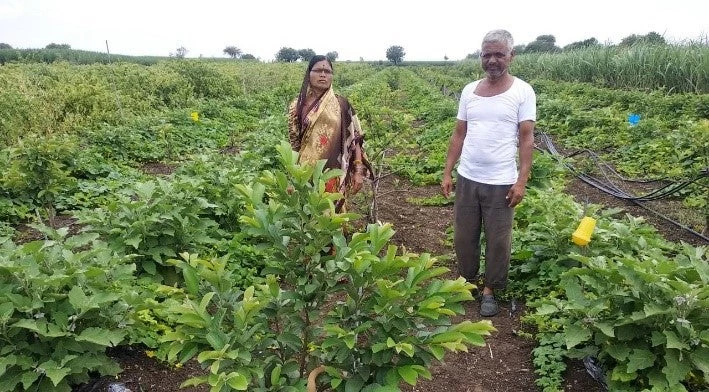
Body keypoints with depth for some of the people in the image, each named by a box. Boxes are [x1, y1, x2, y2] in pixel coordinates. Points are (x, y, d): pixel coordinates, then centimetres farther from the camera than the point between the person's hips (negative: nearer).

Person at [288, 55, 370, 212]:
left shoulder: (341, 104, 0)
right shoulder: (297, 106, 3)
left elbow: (354, 138, 0)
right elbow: (292, 142, 7)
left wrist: (358, 171, -6)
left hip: (334, 174, -1)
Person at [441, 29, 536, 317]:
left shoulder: (522, 91, -5)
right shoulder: (469, 91, 6)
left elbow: (526, 139, -7)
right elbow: (459, 135, 9)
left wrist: (522, 181, -13)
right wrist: (447, 173, 5)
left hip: (501, 183, -3)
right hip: (466, 179, 4)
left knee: (498, 240, 9)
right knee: (464, 236, 14)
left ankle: (490, 290, 27)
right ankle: (466, 282, 34)